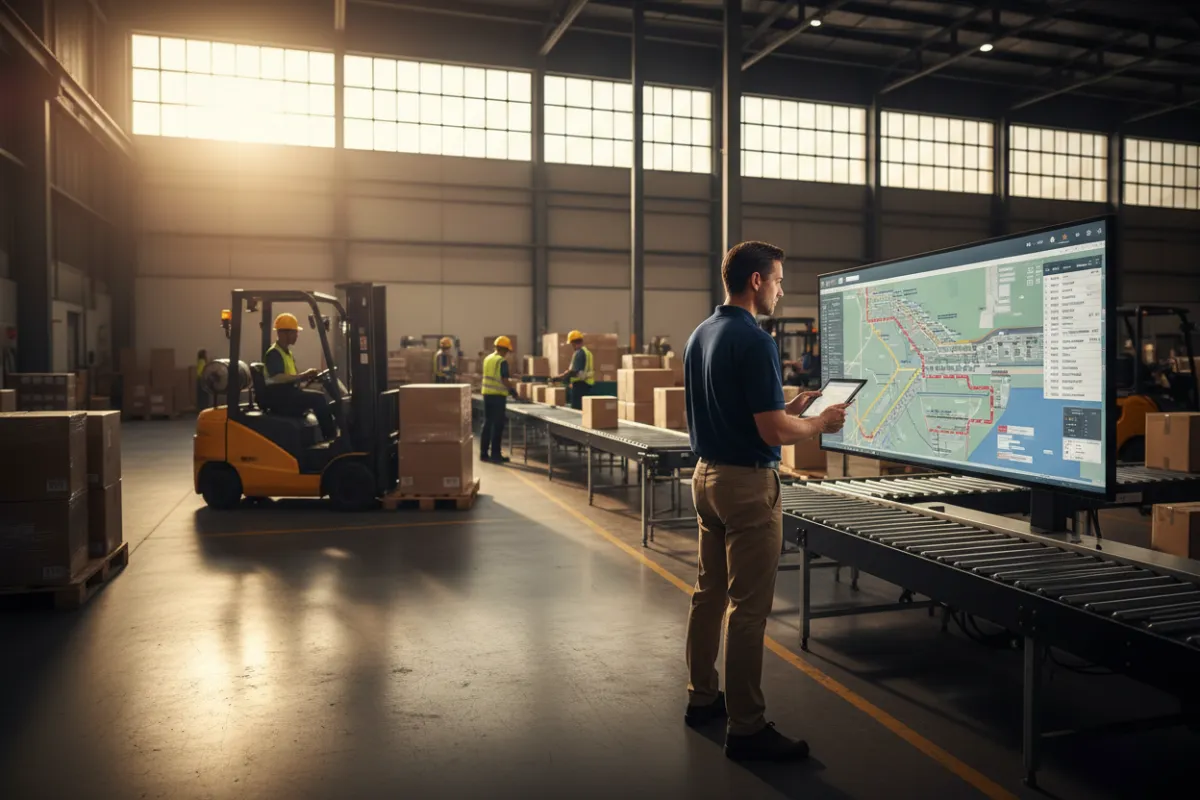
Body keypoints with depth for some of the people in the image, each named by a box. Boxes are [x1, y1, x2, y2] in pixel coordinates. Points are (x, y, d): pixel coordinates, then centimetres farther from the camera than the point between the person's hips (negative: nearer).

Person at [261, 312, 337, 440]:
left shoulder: (286, 352, 19)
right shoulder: (273, 354, -13)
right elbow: (277, 378, -27)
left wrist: (305, 377, 3)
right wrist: (302, 376, -25)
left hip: (289, 394, 10)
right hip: (279, 397, -10)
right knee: (318, 398, -21)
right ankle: (330, 436, -15)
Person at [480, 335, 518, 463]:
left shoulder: (487, 359, 11)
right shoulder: (502, 361, -12)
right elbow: (505, 380, -16)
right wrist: (512, 384, 4)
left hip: (487, 393, 7)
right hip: (498, 395, -7)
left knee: (487, 423, 12)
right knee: (498, 425, -1)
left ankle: (483, 453, 15)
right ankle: (495, 455, 1)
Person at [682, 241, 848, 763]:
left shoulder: (700, 335, 9)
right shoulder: (754, 341, -19)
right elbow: (773, 431, -22)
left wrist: (789, 406, 17)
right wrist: (822, 423, -4)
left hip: (707, 474, 10)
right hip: (747, 483, -9)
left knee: (709, 592, 17)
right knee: (748, 607, -2)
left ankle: (702, 698, 30)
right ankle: (746, 728, 7)